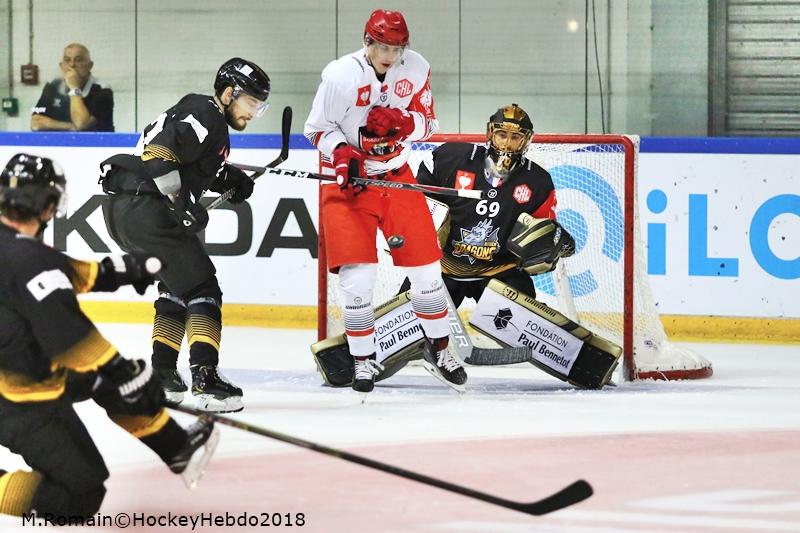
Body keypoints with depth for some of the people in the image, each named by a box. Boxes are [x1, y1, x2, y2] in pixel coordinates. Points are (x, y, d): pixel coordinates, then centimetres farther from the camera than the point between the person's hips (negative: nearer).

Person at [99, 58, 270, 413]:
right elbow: (159, 152, -21)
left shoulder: (195, 110, 24)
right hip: (146, 209, -10)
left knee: (176, 289, 24)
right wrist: (180, 202, -21)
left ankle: (161, 373, 23)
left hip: (119, 209, 10)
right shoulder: (207, 117, -7)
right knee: (200, 288, -7)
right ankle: (205, 378, -18)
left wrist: (229, 180, 15)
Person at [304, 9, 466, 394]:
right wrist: (341, 153, -24)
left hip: (397, 176, 4)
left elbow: (427, 124, 1)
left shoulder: (416, 69, -5)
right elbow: (318, 128, -6)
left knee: (425, 264, 5)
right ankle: (363, 360, 2)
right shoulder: (340, 75, -16)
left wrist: (402, 122, -21)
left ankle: (438, 348, 23)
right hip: (349, 178, -4)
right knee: (358, 272, -12)